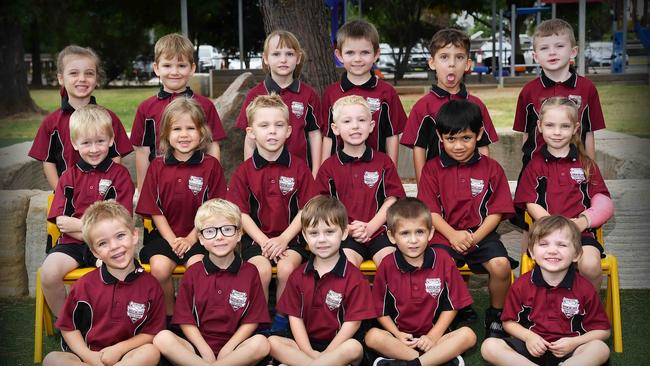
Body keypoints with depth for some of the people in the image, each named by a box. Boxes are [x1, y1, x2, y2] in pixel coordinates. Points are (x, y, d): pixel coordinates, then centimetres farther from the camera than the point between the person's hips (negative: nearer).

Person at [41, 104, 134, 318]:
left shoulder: (120, 174, 5)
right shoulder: (69, 177, 12)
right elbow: (61, 221, 3)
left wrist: (77, 224, -6)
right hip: (73, 243, 2)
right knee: (48, 274, -26)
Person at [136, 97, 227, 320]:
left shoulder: (211, 165, 0)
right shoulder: (157, 166, 5)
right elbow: (154, 210, 4)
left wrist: (191, 239, -10)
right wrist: (172, 240, -8)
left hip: (198, 235, -1)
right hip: (165, 234, 2)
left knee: (197, 266, -29)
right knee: (159, 268, -25)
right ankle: (168, 314, 1)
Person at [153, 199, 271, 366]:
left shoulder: (249, 272, 4)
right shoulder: (192, 273, 6)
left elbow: (252, 320, 2)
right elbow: (186, 320, 3)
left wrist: (227, 349, -9)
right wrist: (205, 350, -10)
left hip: (233, 347, 0)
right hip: (199, 347, 1)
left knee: (261, 343, -32)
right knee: (162, 338, -27)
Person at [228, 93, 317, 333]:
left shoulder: (299, 167, 2)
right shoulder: (244, 172, 2)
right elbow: (242, 213, -1)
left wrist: (283, 239, -11)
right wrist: (264, 241, -13)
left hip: (290, 236, 0)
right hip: (256, 237, 0)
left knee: (287, 268, -27)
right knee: (261, 269, -27)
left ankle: (282, 317, -2)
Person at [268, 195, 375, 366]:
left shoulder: (353, 277, -5)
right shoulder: (298, 275, 7)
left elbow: (353, 322, -10)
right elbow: (295, 316, 2)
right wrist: (309, 352, -13)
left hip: (339, 346, -4)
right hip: (307, 345, 4)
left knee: (354, 347, -34)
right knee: (272, 342, -20)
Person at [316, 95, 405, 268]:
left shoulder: (383, 162, 11)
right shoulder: (329, 167, 9)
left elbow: (392, 199, 5)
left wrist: (370, 227, -8)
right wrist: (347, 228, -12)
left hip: (378, 231, 1)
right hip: (344, 234, -1)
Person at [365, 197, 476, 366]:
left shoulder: (443, 260, -3)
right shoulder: (387, 266, -3)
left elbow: (451, 305, 1)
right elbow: (380, 310, 2)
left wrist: (433, 336, -9)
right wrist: (398, 335, -13)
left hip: (435, 335, 1)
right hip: (402, 337, 0)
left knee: (468, 335, -25)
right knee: (372, 336, -29)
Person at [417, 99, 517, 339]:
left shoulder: (491, 168, 7)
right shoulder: (432, 169, 8)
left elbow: (496, 211, 2)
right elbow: (431, 211, 2)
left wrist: (475, 237, -14)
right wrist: (453, 235, -15)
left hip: (481, 234, 0)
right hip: (445, 234, 0)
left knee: (501, 265, -28)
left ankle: (495, 316, 2)